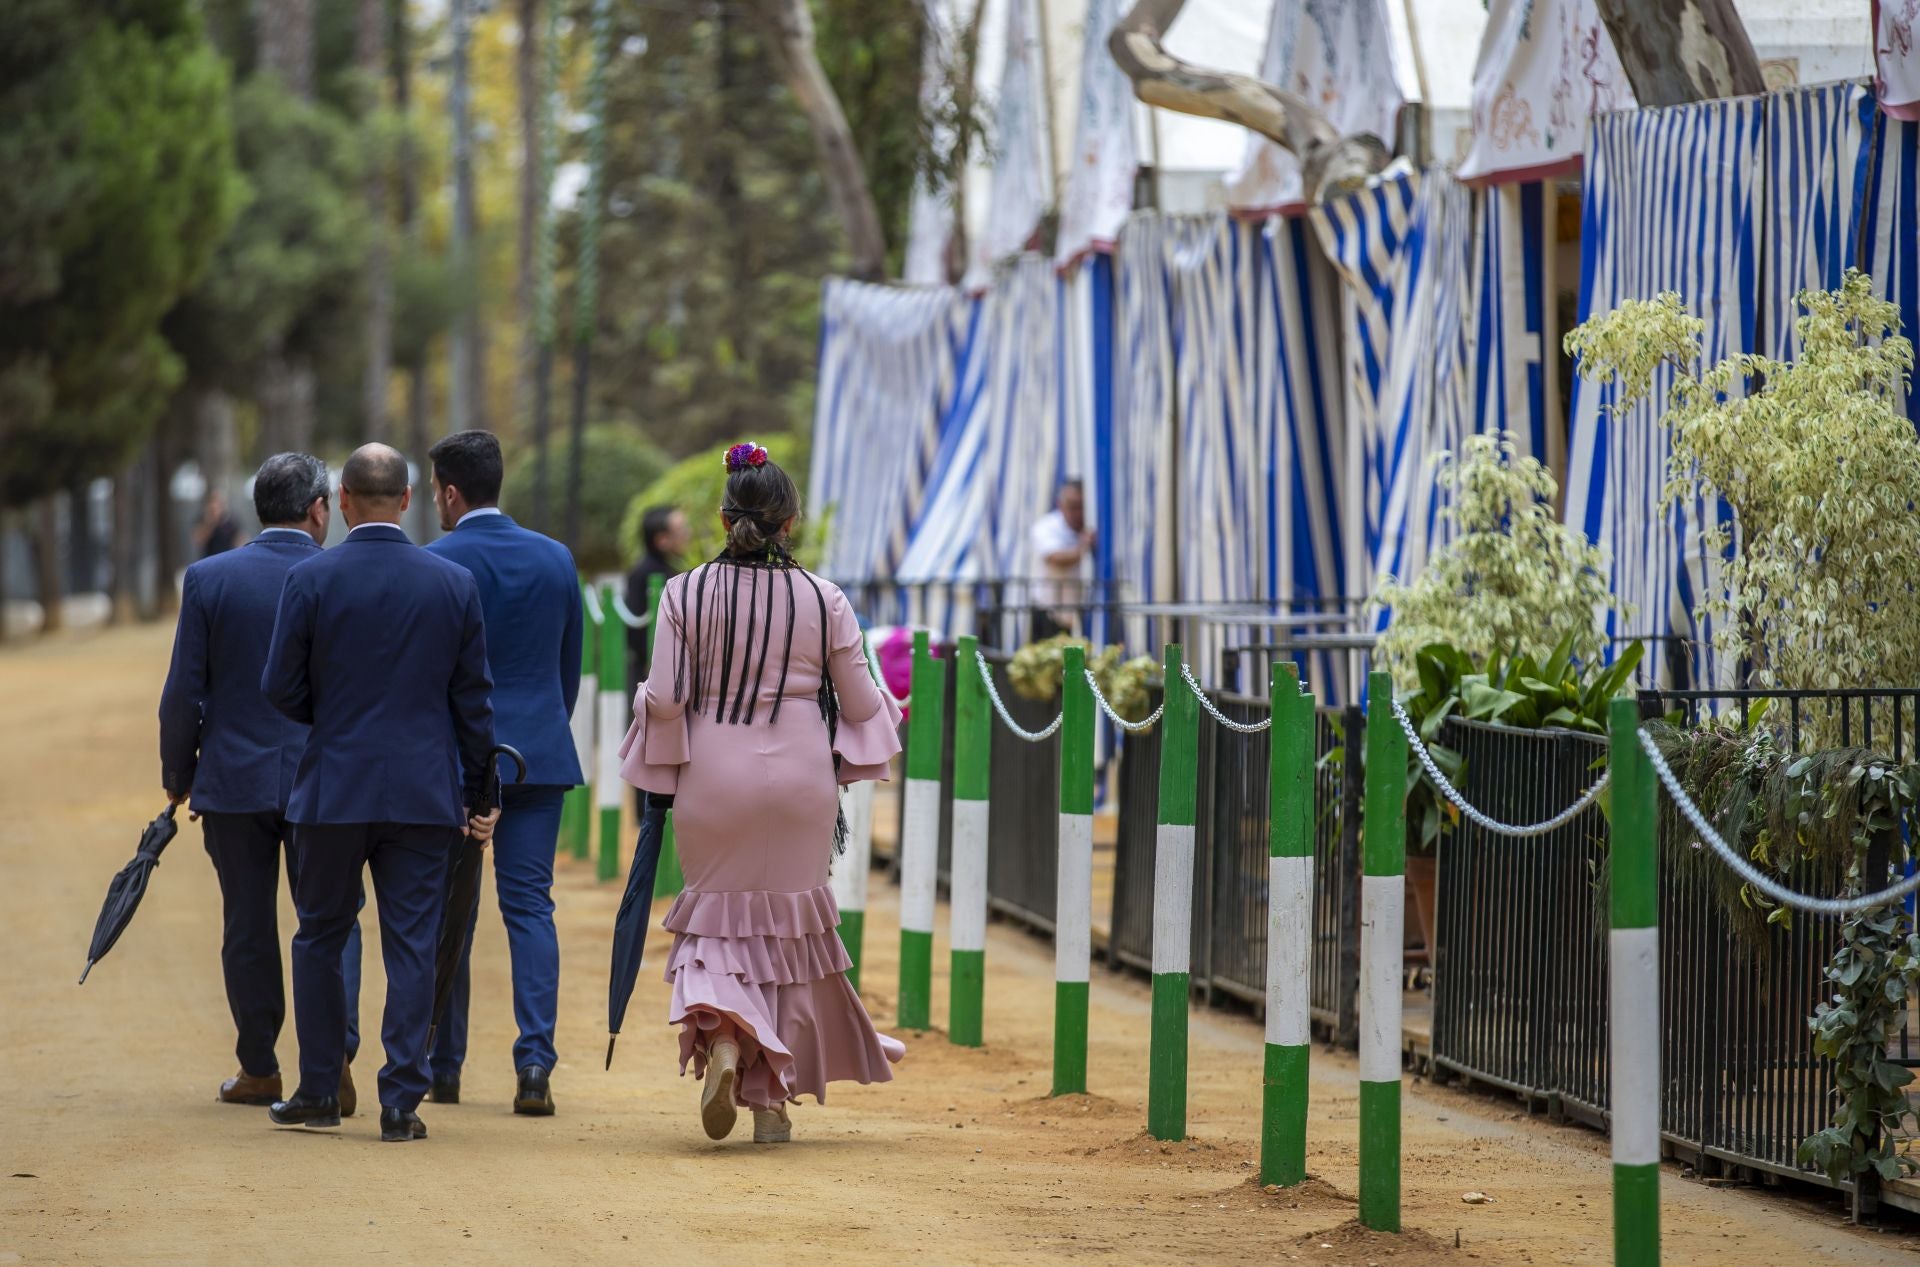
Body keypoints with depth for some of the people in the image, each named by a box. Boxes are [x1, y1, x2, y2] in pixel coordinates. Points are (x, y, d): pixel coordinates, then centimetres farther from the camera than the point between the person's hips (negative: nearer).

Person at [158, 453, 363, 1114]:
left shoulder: (209, 579, -5)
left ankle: (259, 1070, 17)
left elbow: (183, 694, -3)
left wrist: (177, 776, 9)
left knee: (248, 928, 11)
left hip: (234, 780, 1)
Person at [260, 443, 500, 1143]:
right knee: (411, 946, 3)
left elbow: (280, 687, -4)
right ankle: (401, 1100, -1)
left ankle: (318, 1092, 18)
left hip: (333, 789, -1)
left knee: (320, 937, 13)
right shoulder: (455, 583, -1)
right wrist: (479, 792, 11)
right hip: (424, 791, 1)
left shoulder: (311, 579, -7)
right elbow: (473, 697, 3)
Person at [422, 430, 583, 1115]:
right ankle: (535, 1065, -7)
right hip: (540, 757, 3)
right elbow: (570, 667, 12)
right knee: (530, 907, 3)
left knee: (449, 913, 7)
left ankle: (443, 1067, 14)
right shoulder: (556, 559, 6)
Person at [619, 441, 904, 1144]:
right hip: (801, 774, 1)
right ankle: (774, 1097, 17)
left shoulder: (685, 593, -7)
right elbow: (860, 704, 1)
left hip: (713, 776, 0)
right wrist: (885, 708, 22)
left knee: (717, 917, 12)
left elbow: (665, 699, -9)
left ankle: (720, 1037, -18)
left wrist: (647, 699, 13)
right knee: (789, 926, 13)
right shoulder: (822, 599, -5)